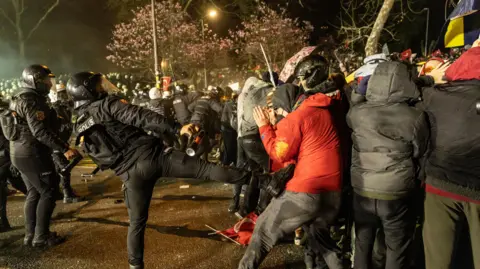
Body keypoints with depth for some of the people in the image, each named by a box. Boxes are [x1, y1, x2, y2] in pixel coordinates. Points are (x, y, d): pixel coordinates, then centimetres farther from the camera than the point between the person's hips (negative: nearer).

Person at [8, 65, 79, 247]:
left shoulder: (19, 99, 16)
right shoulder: (32, 101, -17)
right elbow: (40, 131, -28)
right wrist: (64, 149, -30)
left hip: (20, 153, 10)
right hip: (32, 154, -10)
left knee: (34, 193, 15)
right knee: (48, 192, -2)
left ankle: (30, 235, 21)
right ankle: (41, 236, 3)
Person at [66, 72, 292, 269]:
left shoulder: (80, 130, 18)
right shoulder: (107, 104, -2)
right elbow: (141, 118, -14)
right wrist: (175, 129, -18)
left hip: (131, 173, 6)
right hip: (151, 154, -5)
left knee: (137, 222, 22)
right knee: (208, 169, -12)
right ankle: (268, 180, -16)